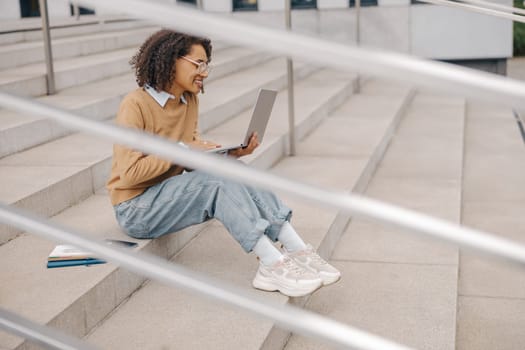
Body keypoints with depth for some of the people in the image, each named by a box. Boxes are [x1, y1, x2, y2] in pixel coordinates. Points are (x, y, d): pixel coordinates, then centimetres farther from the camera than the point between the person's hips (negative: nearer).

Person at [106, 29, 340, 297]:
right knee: (220, 179, -27)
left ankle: (297, 252, -21)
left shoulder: (189, 101, 7)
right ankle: (272, 265, -29)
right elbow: (130, 173, -22)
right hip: (136, 208, -7)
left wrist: (232, 154, -10)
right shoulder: (136, 105, -17)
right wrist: (180, 150, -21)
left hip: (172, 193, 7)